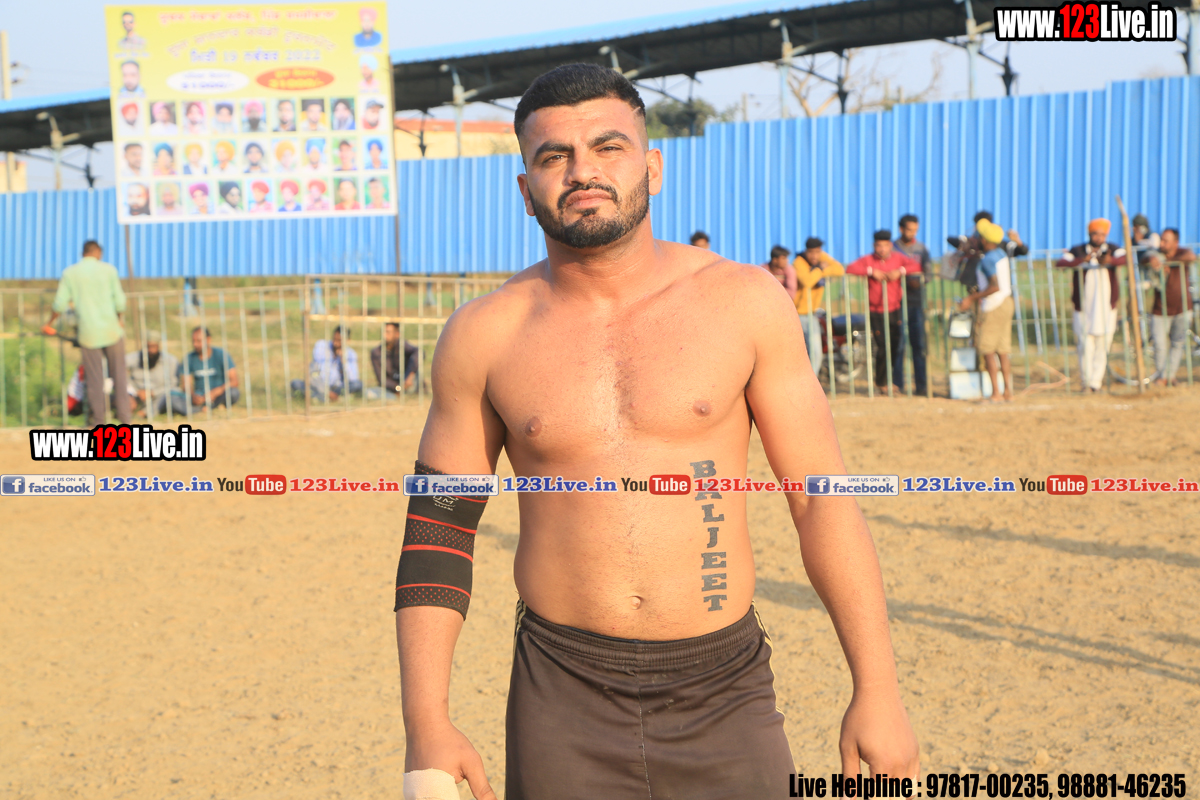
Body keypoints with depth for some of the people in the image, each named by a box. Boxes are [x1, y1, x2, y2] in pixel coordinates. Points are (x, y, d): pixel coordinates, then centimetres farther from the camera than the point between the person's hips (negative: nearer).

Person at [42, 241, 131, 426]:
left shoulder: (69, 273, 2)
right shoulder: (108, 269, -1)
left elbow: (60, 304, 0)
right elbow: (119, 302, -2)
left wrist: (49, 324, 16)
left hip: (88, 333, 1)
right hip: (111, 330, -1)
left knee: (94, 377, 7)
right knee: (118, 374, 9)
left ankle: (97, 419, 10)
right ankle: (124, 414, 10)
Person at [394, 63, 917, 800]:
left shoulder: (742, 302, -1)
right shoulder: (484, 337, 1)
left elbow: (824, 500, 1)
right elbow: (436, 533, 6)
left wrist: (878, 690, -2)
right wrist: (427, 723, -1)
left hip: (725, 692, 0)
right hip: (565, 709, 1)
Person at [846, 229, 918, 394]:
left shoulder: (898, 258, 7)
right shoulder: (868, 260, 2)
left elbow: (916, 266, -4)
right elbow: (850, 269, -11)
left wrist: (900, 271, -18)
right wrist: (871, 271, -18)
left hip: (895, 310, 2)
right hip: (876, 311, -2)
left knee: (897, 346, -1)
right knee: (883, 347, -4)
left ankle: (897, 382, 12)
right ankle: (881, 382, 13)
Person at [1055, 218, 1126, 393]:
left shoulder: (1113, 249, 8)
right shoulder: (1077, 251, 5)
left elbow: (1125, 257, -13)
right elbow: (1060, 263, -10)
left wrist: (1110, 260, -34)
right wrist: (1083, 259, -23)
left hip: (1107, 308, 1)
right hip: (1084, 308, -1)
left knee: (1102, 348, 1)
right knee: (1086, 347, -6)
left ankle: (1096, 382, 11)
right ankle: (1086, 382, 9)